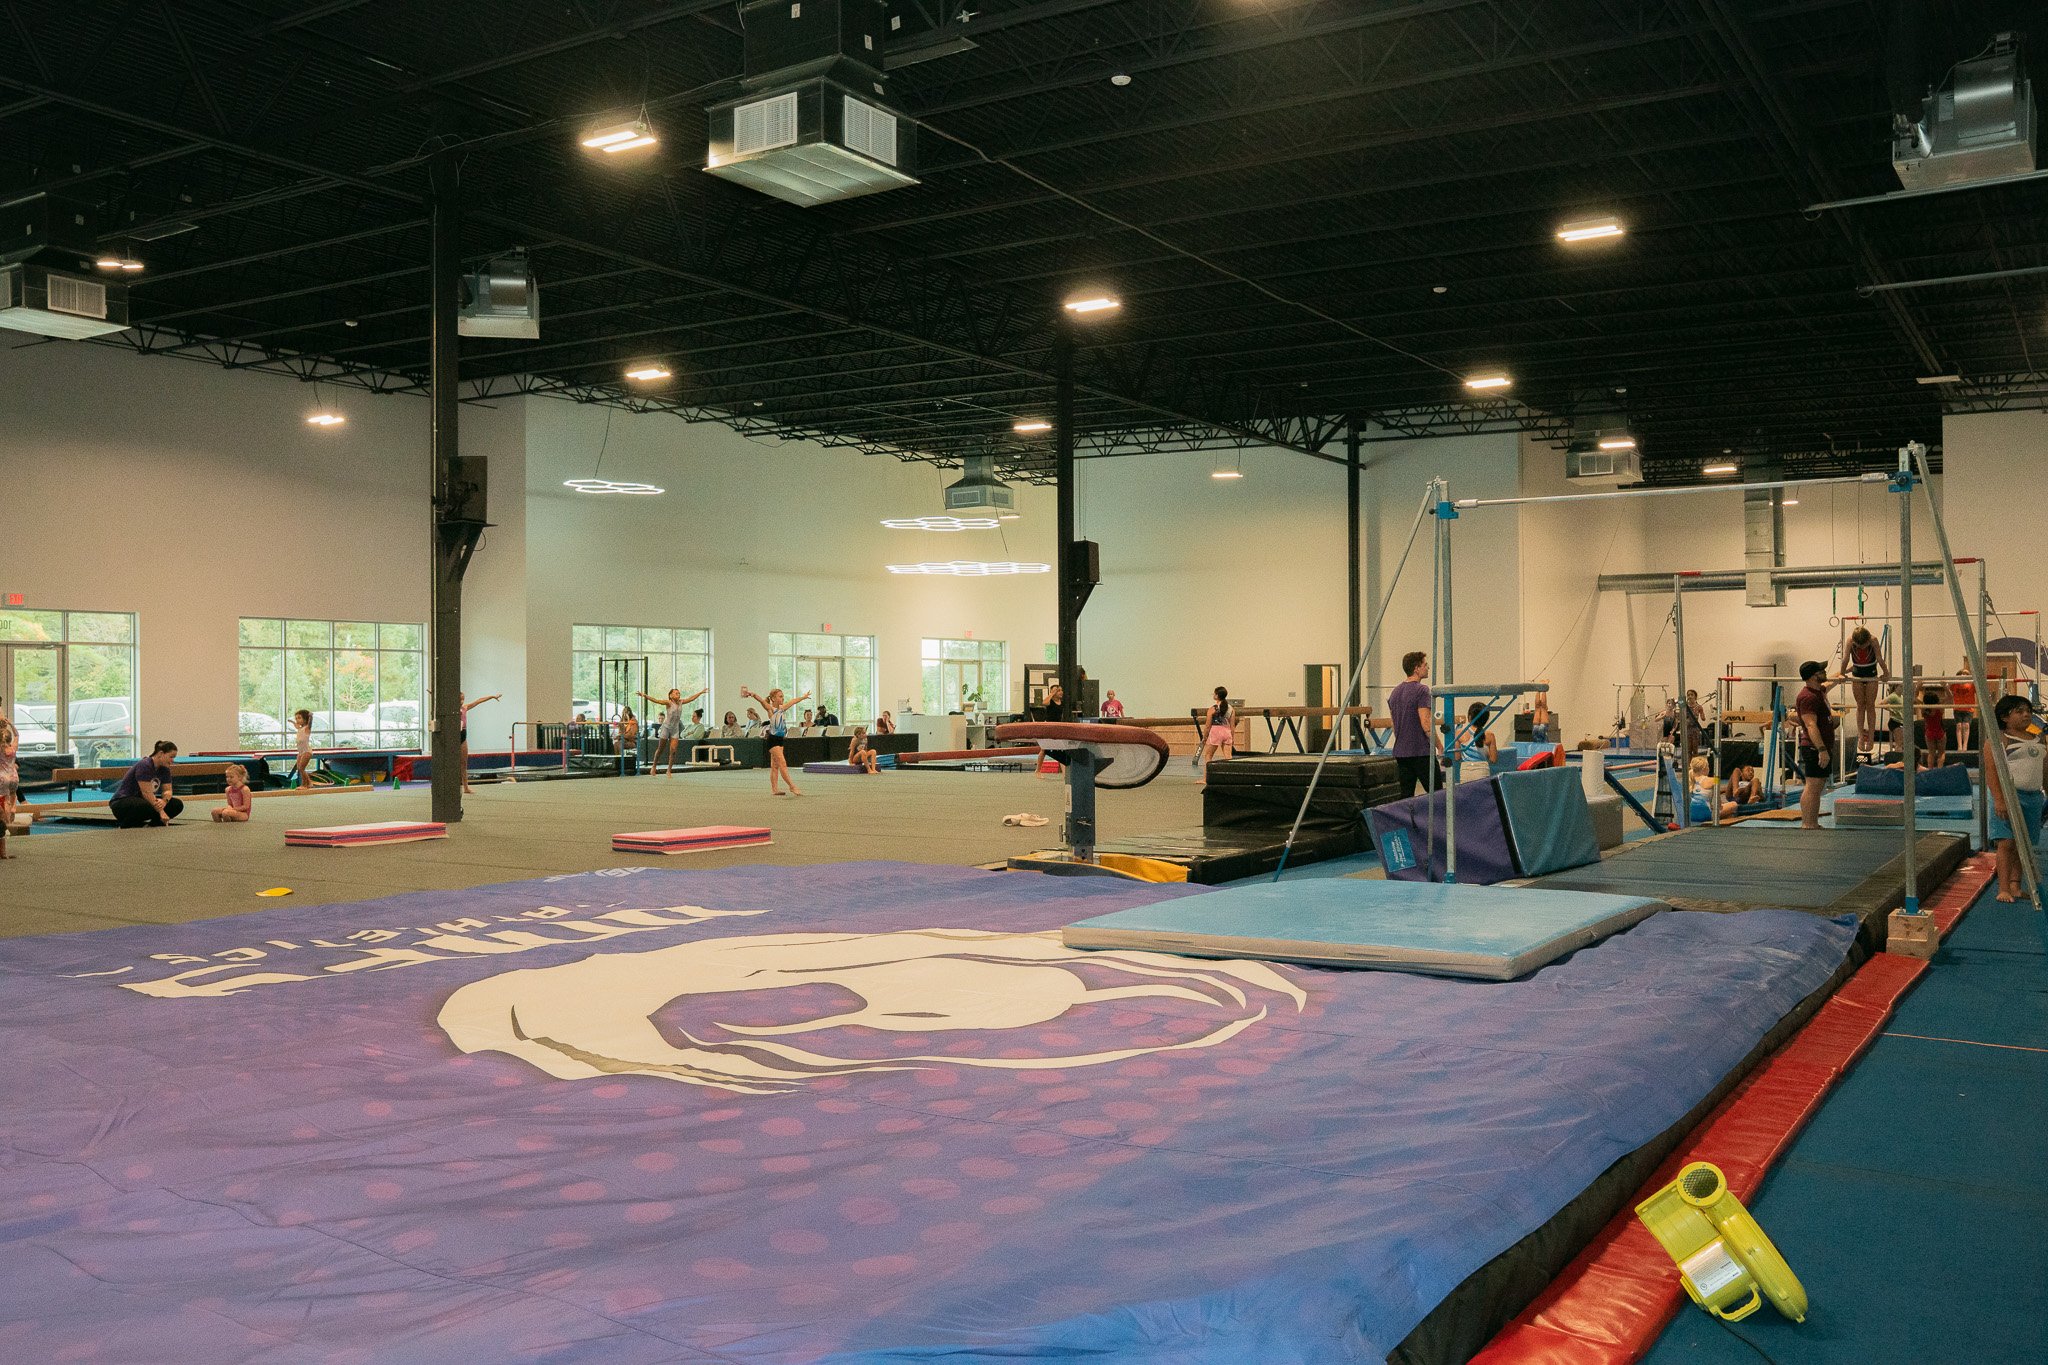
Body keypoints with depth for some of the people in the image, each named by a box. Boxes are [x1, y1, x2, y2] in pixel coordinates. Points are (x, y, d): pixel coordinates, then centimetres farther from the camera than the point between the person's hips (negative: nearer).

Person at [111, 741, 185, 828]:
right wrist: (161, 812, -30)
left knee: (177, 804, -9)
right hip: (122, 802, -8)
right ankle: (126, 823, -13)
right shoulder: (144, 765, -24)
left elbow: (167, 790, -1)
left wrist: (164, 800, -25)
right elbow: (146, 792, -28)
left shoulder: (164, 769, 1)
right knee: (148, 807, -39)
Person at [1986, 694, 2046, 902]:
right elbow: (1991, 770, -13)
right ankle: (2003, 889, -12)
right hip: (2009, 796, -7)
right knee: (2007, 843, -11)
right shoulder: (1998, 740, -6)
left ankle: (2016, 887, 13)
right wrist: (1998, 799, -22)